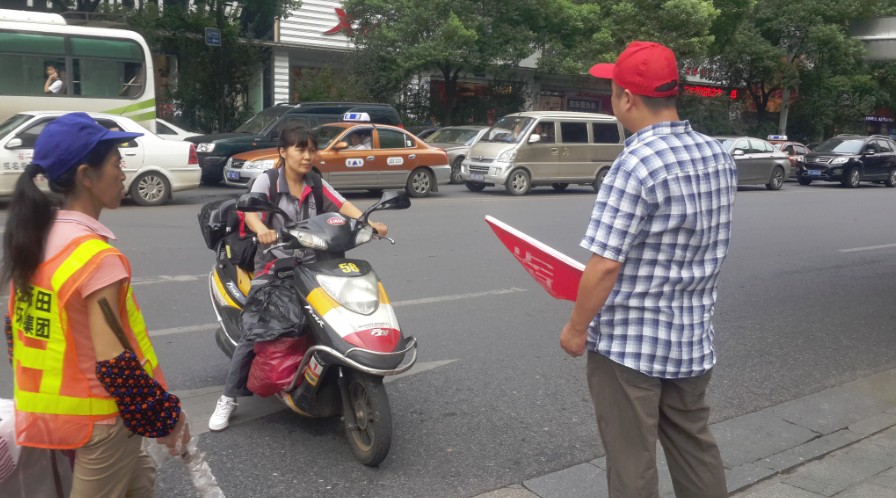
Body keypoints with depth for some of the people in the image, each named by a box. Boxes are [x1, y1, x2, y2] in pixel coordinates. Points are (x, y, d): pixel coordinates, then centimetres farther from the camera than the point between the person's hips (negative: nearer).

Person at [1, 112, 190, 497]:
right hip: (96, 419, -8)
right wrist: (165, 419, -14)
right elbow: (114, 362, -25)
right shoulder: (97, 257, -24)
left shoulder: (31, 239, 1)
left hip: (45, 411, 8)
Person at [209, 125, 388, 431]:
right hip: (272, 267, -3)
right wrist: (262, 230, -42)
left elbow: (343, 206, -5)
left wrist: (369, 222, -25)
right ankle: (229, 397, 7)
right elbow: (250, 212, -19)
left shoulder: (317, 185, 9)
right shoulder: (267, 181, -2)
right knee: (252, 333, -7)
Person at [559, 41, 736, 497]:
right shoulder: (719, 157, 3)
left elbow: (604, 265, -22)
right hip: (692, 338, 8)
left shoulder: (636, 165, -22)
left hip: (628, 341, -7)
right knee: (695, 449, 22)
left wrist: (576, 327, -8)